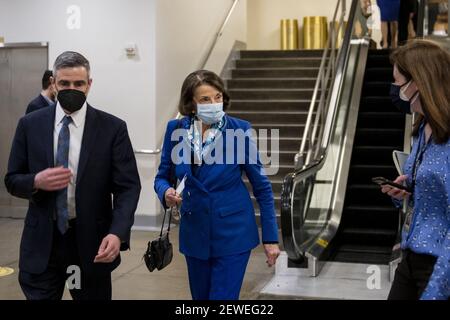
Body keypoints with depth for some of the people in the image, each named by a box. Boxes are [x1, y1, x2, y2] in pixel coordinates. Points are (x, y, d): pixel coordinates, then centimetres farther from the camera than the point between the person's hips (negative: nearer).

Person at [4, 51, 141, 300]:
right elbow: (12, 180, 6)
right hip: (42, 242, 1)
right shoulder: (30, 125, 1)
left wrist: (117, 233, -23)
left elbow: (128, 186, -7)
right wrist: (37, 181, -17)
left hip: (92, 241, 0)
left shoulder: (112, 128, -5)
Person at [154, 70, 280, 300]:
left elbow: (261, 186, -6)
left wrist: (271, 238, -6)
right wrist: (166, 193, -20)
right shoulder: (176, 129, -6)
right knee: (201, 297, 17)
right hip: (194, 233, 3)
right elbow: (162, 176, 5)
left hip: (233, 232, -3)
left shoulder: (239, 130, -13)